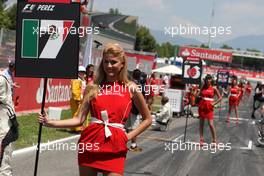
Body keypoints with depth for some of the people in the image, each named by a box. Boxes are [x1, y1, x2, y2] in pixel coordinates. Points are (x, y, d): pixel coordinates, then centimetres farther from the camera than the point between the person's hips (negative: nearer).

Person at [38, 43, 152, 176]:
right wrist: (50, 123, -9)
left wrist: (129, 136, 0)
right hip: (90, 142, 2)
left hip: (114, 146, -2)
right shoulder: (93, 88, 6)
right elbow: (79, 119, 0)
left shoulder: (130, 88, 2)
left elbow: (147, 119, 10)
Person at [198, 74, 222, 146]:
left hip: (209, 107, -3)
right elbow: (199, 96, 17)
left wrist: (214, 103, -8)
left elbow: (220, 97, 0)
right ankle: (201, 139, 11)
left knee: (211, 124, -8)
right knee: (201, 123, 5)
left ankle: (214, 140, 1)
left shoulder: (213, 88, -1)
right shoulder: (203, 88, 8)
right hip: (202, 106, 4)